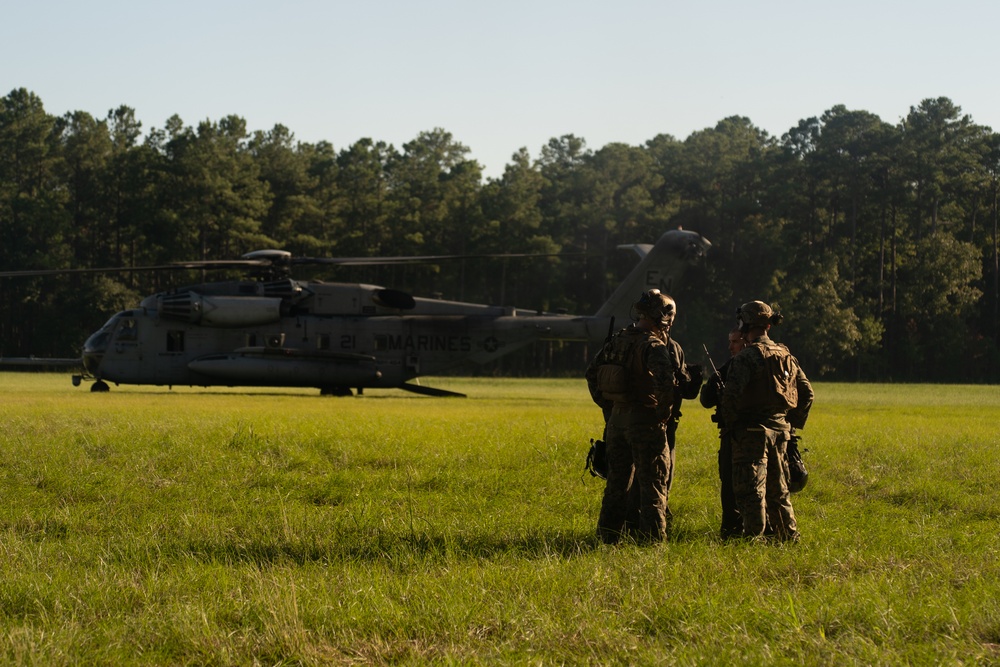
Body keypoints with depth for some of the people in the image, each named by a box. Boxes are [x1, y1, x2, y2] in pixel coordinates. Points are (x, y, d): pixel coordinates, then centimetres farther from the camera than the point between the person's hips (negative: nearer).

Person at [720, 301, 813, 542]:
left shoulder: (746, 357, -13)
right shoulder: (785, 355, 9)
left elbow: (731, 394, -21)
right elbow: (807, 392, 13)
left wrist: (729, 423, -5)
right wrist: (794, 423, 20)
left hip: (752, 431, -7)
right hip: (780, 429, 7)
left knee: (751, 489, -4)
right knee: (778, 488, 17)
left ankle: (754, 538, -7)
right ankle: (789, 537, 20)